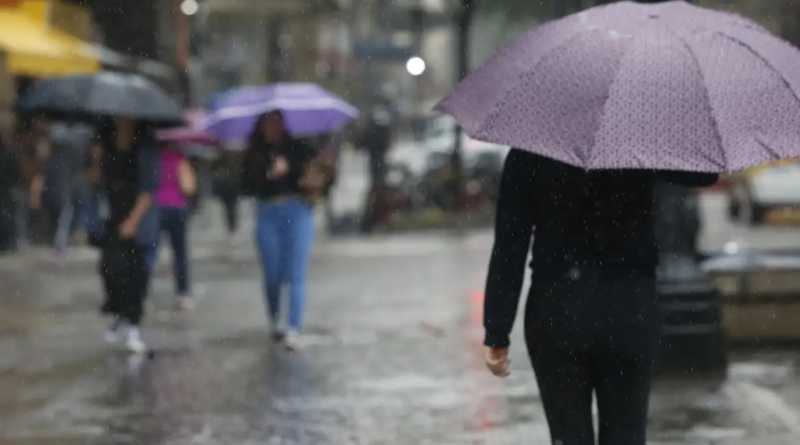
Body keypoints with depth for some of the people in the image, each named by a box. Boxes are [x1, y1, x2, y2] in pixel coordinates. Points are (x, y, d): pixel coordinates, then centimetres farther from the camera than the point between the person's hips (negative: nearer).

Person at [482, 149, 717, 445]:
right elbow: (704, 174, 8)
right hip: (630, 310, 0)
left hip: (555, 310, 0)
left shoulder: (528, 155, -4)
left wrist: (497, 332, -4)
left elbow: (509, 246, -6)